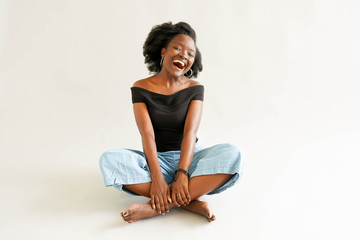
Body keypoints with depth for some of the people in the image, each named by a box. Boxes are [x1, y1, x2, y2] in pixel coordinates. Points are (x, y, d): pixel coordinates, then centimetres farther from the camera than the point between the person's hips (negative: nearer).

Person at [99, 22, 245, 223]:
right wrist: (157, 178, -27)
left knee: (233, 154, -27)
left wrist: (182, 174, -27)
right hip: (156, 159, 0)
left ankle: (157, 206, -31)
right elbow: (147, 134, -15)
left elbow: (190, 132, -14)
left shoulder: (195, 88, -1)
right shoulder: (141, 88, -3)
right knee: (110, 159, -27)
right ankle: (190, 202, -29)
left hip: (188, 158, 1)